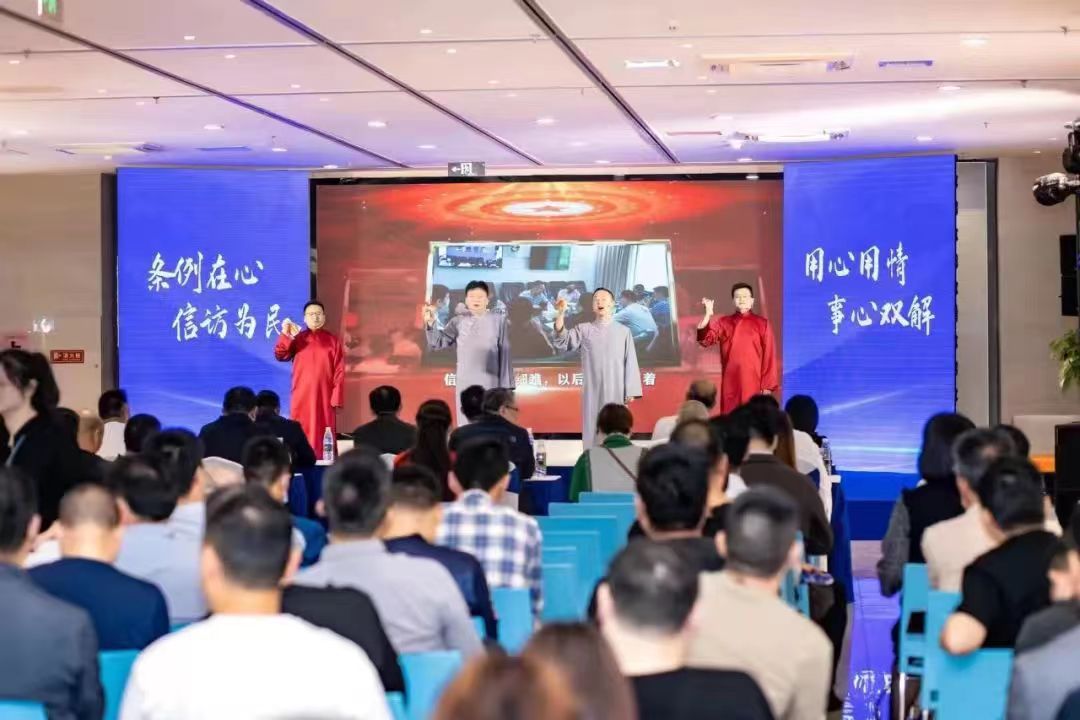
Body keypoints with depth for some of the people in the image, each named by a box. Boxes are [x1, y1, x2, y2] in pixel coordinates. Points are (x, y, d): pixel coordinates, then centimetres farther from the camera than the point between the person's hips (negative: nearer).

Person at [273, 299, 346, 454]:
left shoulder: (333, 340, 5)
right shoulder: (297, 339, 9)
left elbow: (339, 372, 1)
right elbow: (280, 356, -6)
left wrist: (337, 399, -7)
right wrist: (285, 335, -20)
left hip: (324, 397, -1)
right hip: (302, 397, 1)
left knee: (323, 436, -1)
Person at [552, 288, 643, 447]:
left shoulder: (623, 331, 6)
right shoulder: (583, 330, 7)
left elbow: (630, 362, 4)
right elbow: (563, 342, -7)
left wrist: (631, 392, -3)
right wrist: (561, 314, -20)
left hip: (616, 392, 0)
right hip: (592, 392, 0)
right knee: (592, 432, -1)